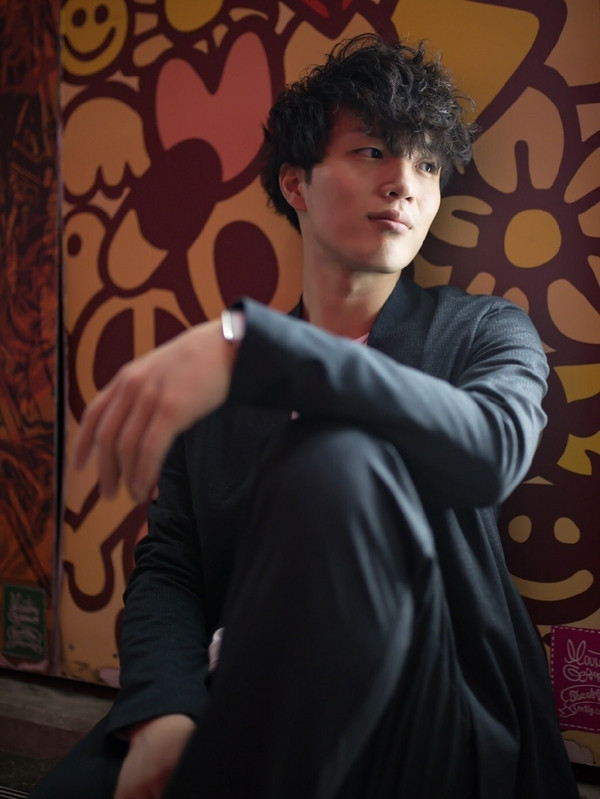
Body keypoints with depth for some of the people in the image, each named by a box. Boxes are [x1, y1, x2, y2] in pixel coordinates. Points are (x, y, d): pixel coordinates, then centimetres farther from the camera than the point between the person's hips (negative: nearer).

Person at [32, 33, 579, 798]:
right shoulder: (210, 383, 13)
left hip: (425, 731, 1)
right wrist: (165, 711, -15)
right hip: (244, 709, 0)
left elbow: (491, 452, -18)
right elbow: (167, 562, 7)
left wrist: (249, 344, -28)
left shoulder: (486, 331, 6)